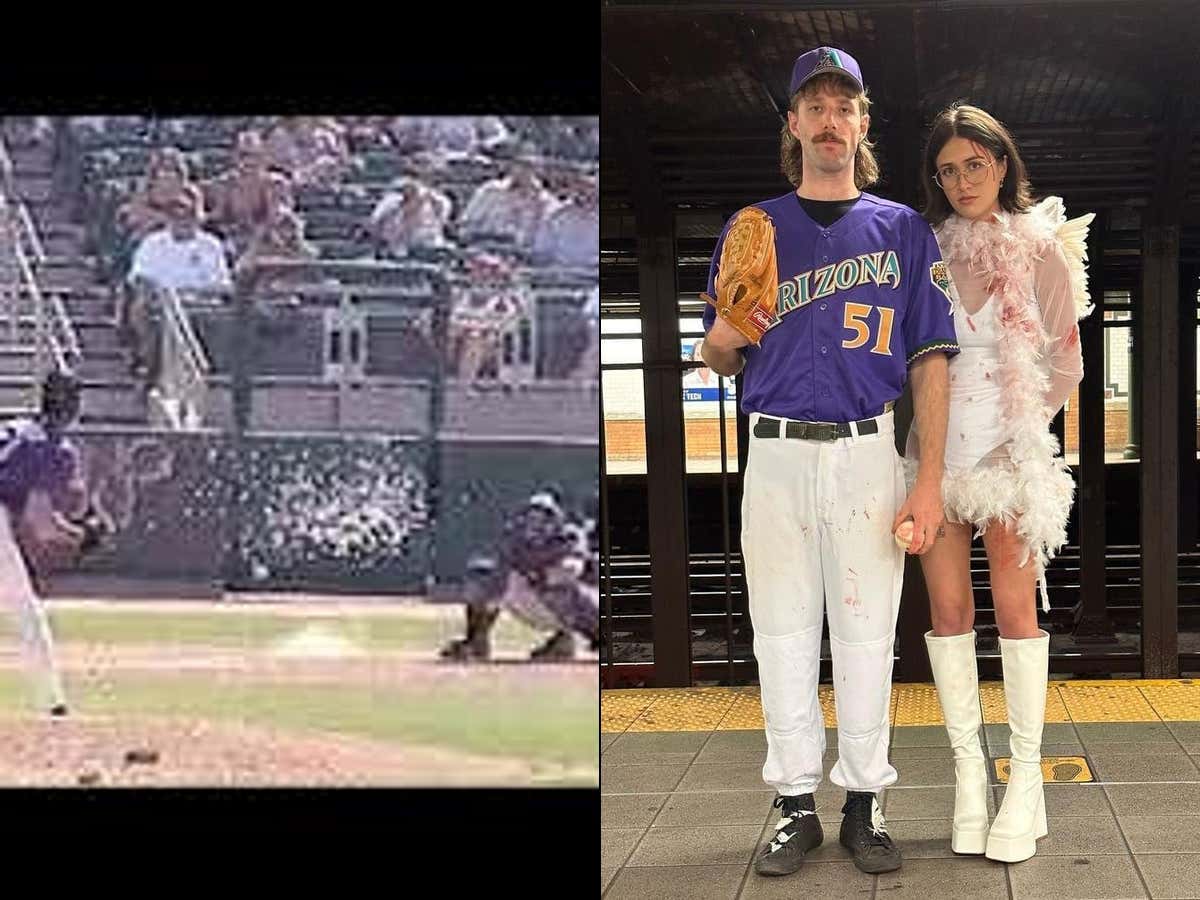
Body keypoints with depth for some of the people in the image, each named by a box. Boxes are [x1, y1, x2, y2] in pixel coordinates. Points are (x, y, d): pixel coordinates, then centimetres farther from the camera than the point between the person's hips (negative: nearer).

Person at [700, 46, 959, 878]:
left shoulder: (903, 229, 8)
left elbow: (930, 358, 2)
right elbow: (720, 358, 14)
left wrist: (930, 483, -7)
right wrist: (724, 336, -12)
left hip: (868, 456, -1)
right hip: (776, 456, 1)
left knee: (867, 634, 2)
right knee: (783, 633, 3)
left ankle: (864, 805, 12)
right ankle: (797, 809, 12)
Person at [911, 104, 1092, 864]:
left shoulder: (1042, 250, 2)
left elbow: (1067, 362, 4)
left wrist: (1023, 435, -3)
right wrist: (922, 433, 2)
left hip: (1011, 451, -2)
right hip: (938, 449, 3)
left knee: (1016, 608, -5)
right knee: (948, 609, 1)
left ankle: (1027, 778, 1)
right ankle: (969, 771, 8)